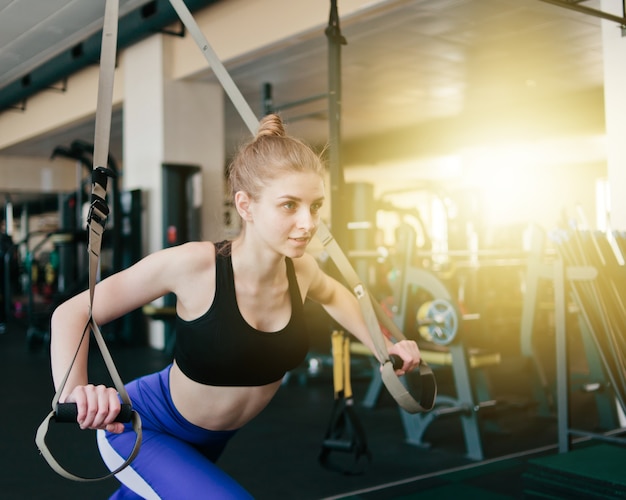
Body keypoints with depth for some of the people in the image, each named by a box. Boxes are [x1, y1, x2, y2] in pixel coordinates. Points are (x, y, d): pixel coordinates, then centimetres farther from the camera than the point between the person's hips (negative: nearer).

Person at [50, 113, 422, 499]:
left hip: (214, 435, 6)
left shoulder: (300, 268, -18)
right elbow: (72, 313, -26)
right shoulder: (194, 264, -33)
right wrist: (73, 392, -43)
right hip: (144, 428, -5)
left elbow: (332, 295, 10)